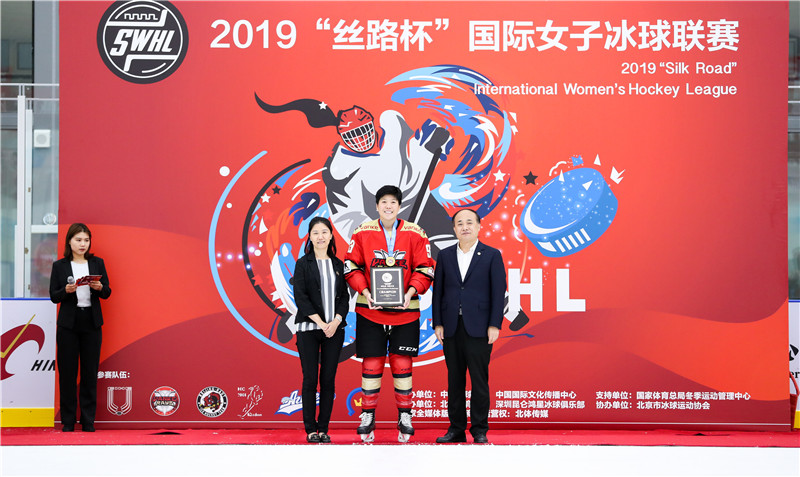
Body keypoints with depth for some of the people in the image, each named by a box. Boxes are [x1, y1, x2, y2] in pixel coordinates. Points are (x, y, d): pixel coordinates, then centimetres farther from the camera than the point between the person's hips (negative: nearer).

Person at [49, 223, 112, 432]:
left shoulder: (97, 263, 7)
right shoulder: (59, 265, 2)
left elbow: (107, 293, 5)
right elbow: (53, 296, 0)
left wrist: (99, 287, -16)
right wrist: (66, 290, -19)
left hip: (92, 323, 1)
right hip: (68, 324, -1)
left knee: (90, 372, 3)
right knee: (67, 371, 1)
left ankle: (88, 421, 10)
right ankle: (68, 421, 10)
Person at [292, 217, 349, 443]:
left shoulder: (338, 264, 12)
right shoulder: (303, 264, 2)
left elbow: (344, 297, 8)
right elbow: (300, 297, -6)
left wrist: (336, 321, -9)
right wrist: (320, 322, -14)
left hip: (334, 329, 3)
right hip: (309, 329, -3)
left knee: (328, 380, 3)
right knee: (310, 379, -2)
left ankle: (324, 428, 10)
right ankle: (310, 429, 5)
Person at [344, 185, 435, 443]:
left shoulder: (415, 233, 2)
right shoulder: (362, 232, 2)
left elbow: (424, 268, 2)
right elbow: (351, 266, 2)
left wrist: (411, 292, -12)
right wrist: (365, 291, -11)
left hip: (405, 309, 0)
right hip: (370, 310, 0)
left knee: (402, 364, 4)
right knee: (371, 364, 4)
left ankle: (404, 417, 15)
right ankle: (367, 417, 15)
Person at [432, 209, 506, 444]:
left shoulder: (492, 255, 2)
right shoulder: (445, 255, 11)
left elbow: (498, 292, -1)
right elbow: (438, 291, 10)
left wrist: (494, 325, -8)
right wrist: (438, 324, 3)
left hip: (478, 328, -3)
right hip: (451, 328, 3)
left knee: (479, 380, -1)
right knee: (454, 380, 7)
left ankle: (479, 431, 6)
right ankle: (456, 429, 14)